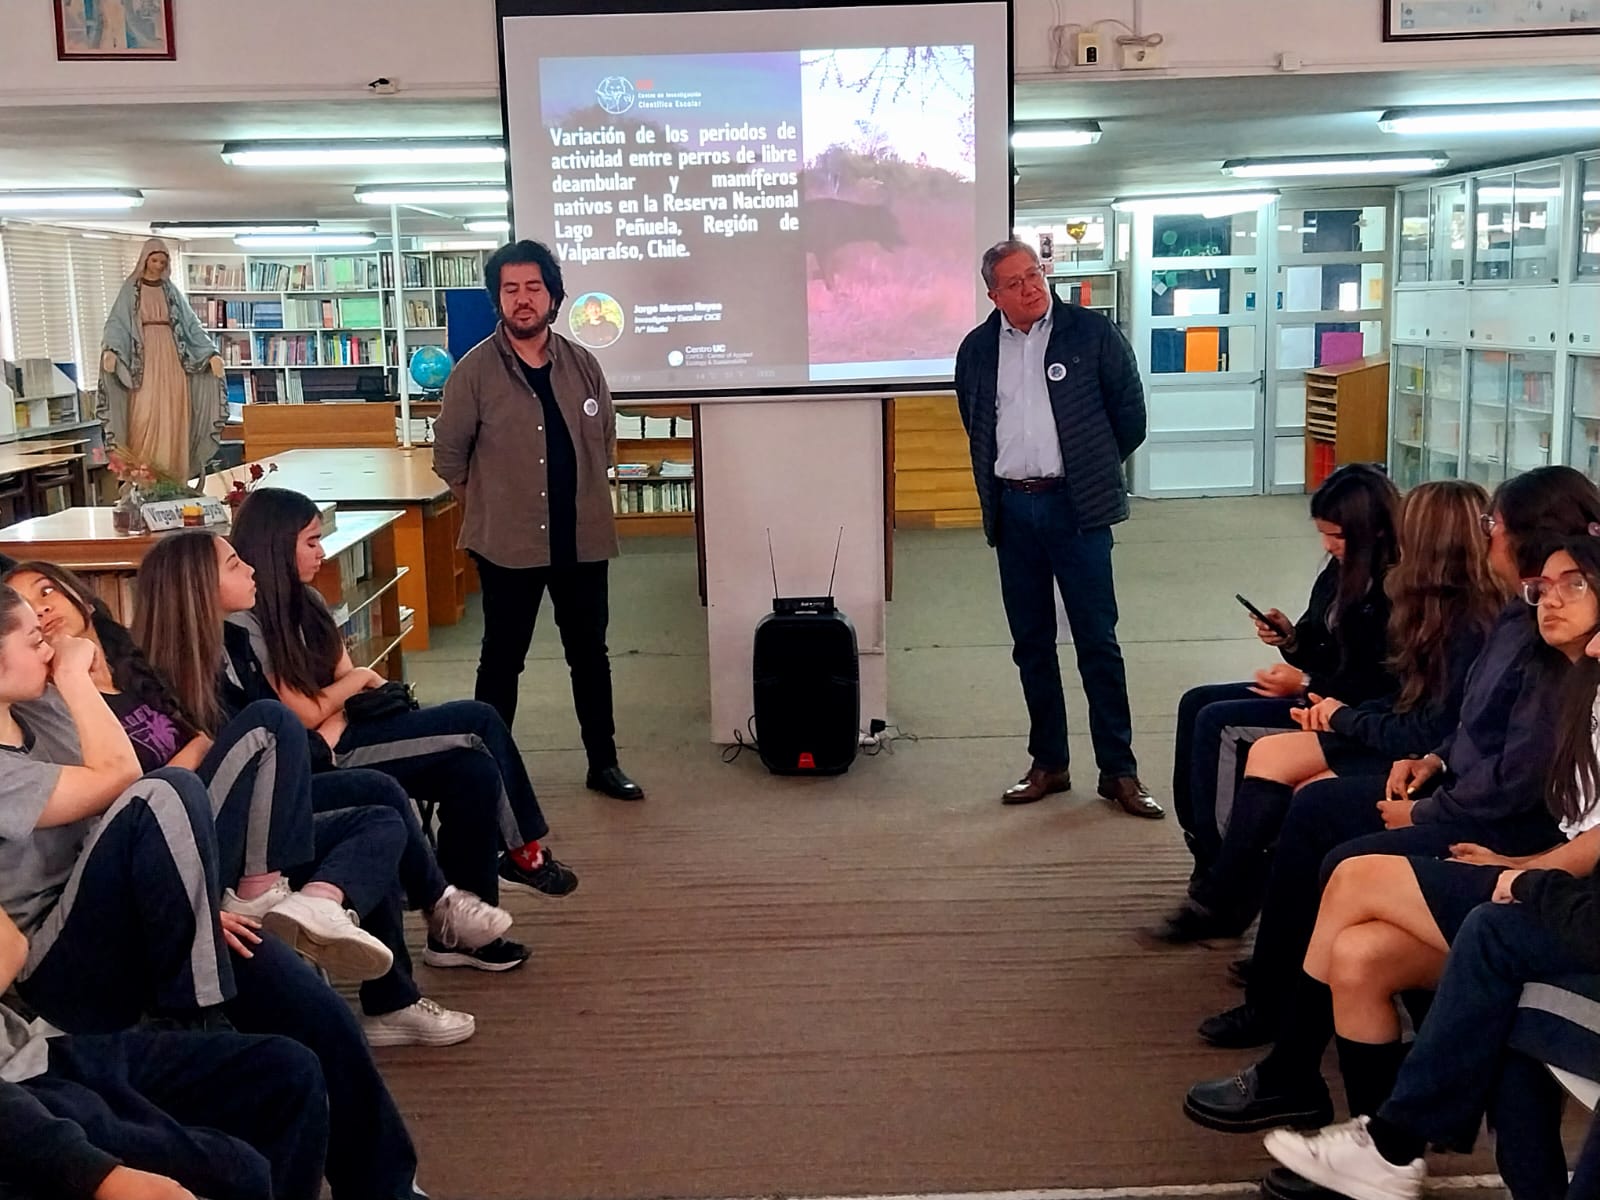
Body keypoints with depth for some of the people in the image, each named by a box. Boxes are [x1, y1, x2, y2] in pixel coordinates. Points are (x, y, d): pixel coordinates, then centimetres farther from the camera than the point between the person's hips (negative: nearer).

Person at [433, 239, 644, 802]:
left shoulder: (582, 365, 2)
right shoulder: (475, 370, -9)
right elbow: (449, 454, -1)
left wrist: (583, 497, 14)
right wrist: (493, 507, 6)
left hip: (582, 539, 4)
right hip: (508, 544, -3)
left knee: (590, 653, 13)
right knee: (502, 659, 8)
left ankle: (604, 763, 26)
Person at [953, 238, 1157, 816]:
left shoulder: (1091, 332, -3)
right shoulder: (977, 349, 7)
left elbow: (1129, 414, 2)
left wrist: (1091, 469, 9)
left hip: (1074, 505, -4)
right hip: (1012, 508, 4)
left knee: (1097, 640, -2)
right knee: (1031, 642, 10)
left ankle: (1119, 770, 5)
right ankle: (1048, 763, 21)